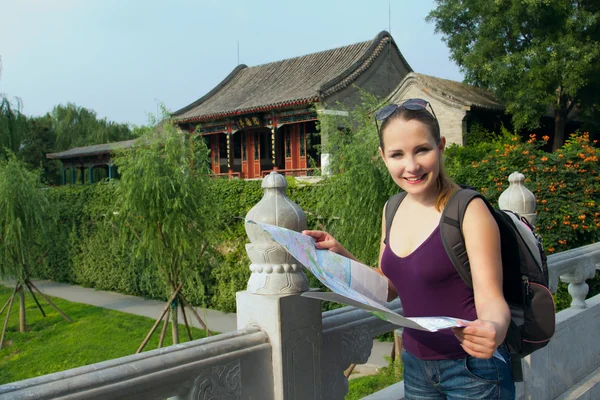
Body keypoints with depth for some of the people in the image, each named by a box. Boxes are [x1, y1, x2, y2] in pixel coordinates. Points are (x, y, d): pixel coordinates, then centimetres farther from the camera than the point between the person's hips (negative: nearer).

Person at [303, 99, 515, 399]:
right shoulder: (392, 210, 2)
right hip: (415, 364, 6)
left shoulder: (469, 210, -16)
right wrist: (340, 254, -3)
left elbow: (490, 299, -16)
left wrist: (495, 328, -37)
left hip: (471, 367, -5)